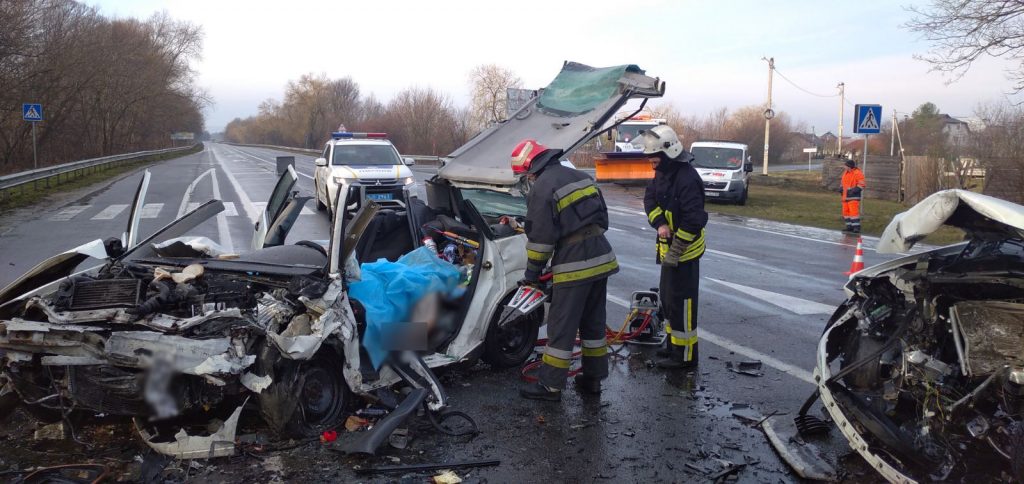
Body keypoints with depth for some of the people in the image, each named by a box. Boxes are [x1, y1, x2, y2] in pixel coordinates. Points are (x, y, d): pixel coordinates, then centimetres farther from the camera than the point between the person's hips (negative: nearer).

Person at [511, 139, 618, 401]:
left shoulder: (542, 187, -11)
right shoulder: (579, 176, 15)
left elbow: (540, 238, -12)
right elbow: (602, 216, 19)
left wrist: (532, 273, -1)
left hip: (574, 265, -8)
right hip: (602, 258, 8)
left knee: (562, 327, 0)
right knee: (593, 322, 17)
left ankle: (550, 385, 8)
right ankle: (593, 378, 26)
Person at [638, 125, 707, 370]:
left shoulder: (687, 178, -23)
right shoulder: (663, 173, 8)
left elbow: (694, 220, -26)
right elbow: (650, 199, 5)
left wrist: (675, 251, -22)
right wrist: (660, 223, -14)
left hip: (685, 251, -10)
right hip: (669, 247, 10)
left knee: (681, 302, -4)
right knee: (667, 297, 20)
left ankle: (685, 354, 6)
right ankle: (673, 343, 34)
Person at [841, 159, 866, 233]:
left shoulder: (858, 173, -10)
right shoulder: (846, 173, 13)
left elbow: (861, 185, -13)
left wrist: (855, 190, -24)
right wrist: (841, 188, 8)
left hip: (854, 196, -8)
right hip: (846, 196, 8)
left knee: (854, 211, -14)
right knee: (846, 211, 7)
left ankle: (856, 227, -13)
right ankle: (850, 226, 15)